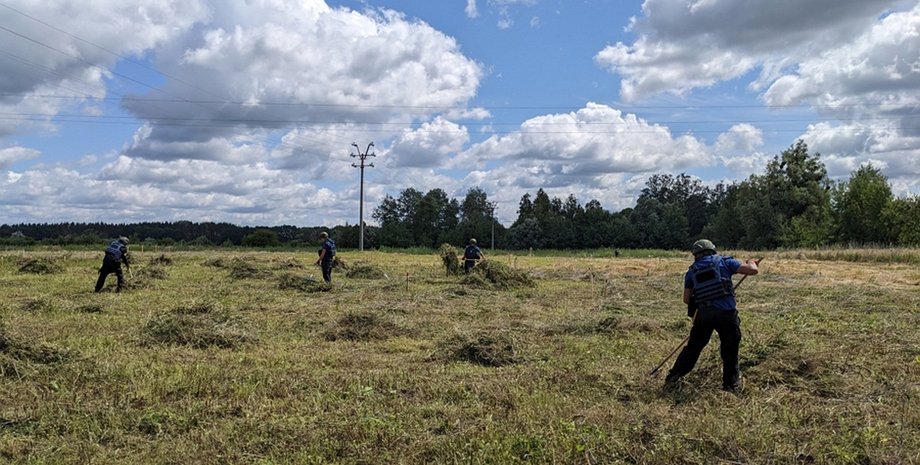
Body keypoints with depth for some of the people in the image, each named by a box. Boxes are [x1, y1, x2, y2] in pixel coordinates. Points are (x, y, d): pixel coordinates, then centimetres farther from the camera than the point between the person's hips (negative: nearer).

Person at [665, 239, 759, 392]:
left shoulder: (692, 271, 14)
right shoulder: (724, 262, 8)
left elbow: (687, 299, 10)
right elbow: (752, 270, 4)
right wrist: (752, 262, 26)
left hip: (704, 314, 2)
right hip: (726, 313, -2)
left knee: (693, 346, 15)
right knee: (730, 350, 12)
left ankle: (673, 377, 15)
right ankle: (730, 384, 19)